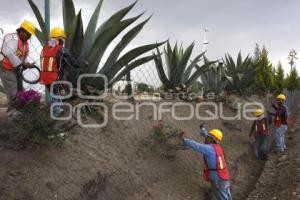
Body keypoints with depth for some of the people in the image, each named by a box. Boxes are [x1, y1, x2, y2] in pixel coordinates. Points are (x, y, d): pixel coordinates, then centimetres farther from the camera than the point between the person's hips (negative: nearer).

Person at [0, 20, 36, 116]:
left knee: (20, 91, 13)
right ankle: (12, 111, 4)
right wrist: (21, 64, -23)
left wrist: (28, 64, -6)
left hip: (16, 68, 9)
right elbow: (10, 54, -30)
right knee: (12, 93, -7)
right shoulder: (12, 38, -18)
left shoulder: (25, 43, 10)